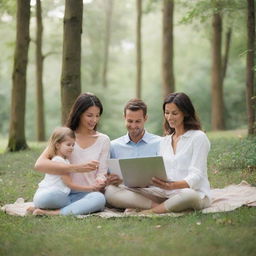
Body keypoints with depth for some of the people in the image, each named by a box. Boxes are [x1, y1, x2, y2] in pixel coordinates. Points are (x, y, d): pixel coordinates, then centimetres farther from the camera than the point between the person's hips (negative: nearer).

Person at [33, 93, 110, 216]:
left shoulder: (103, 140, 10)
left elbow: (101, 173, 8)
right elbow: (39, 164, -12)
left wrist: (100, 181, -19)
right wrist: (76, 168, -23)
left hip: (87, 194, 1)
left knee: (99, 198, -35)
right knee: (44, 198, -34)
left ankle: (55, 213, -25)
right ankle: (82, 207, -14)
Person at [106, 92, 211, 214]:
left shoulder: (198, 137, 1)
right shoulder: (164, 141, 21)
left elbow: (196, 175, -10)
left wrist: (172, 185, -29)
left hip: (195, 193, -5)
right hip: (165, 195, 5)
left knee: (188, 195, -45)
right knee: (111, 192, -14)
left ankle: (150, 211, -26)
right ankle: (162, 207, -26)